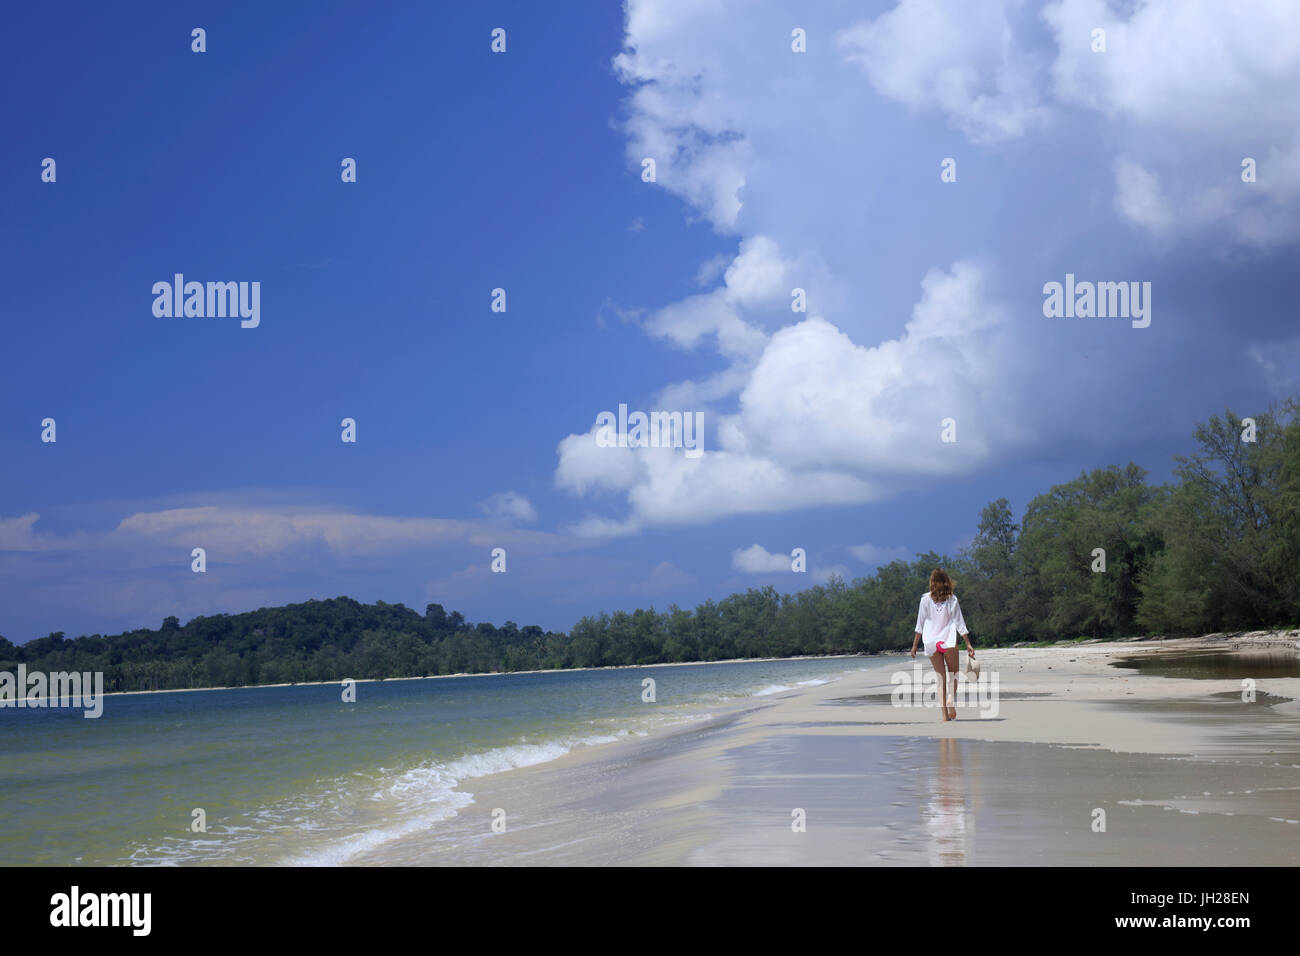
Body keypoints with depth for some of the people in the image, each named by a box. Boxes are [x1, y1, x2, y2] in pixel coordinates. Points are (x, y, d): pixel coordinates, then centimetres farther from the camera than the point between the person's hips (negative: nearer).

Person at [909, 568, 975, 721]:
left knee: (941, 676, 6)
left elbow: (920, 623, 1)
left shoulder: (926, 599, 0)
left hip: (931, 643, 1)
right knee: (953, 673, 13)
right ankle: (951, 698, -16)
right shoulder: (952, 599, 0)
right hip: (949, 641, -1)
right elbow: (959, 623, 0)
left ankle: (944, 713, -2)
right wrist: (968, 644, 4)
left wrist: (915, 645, 7)